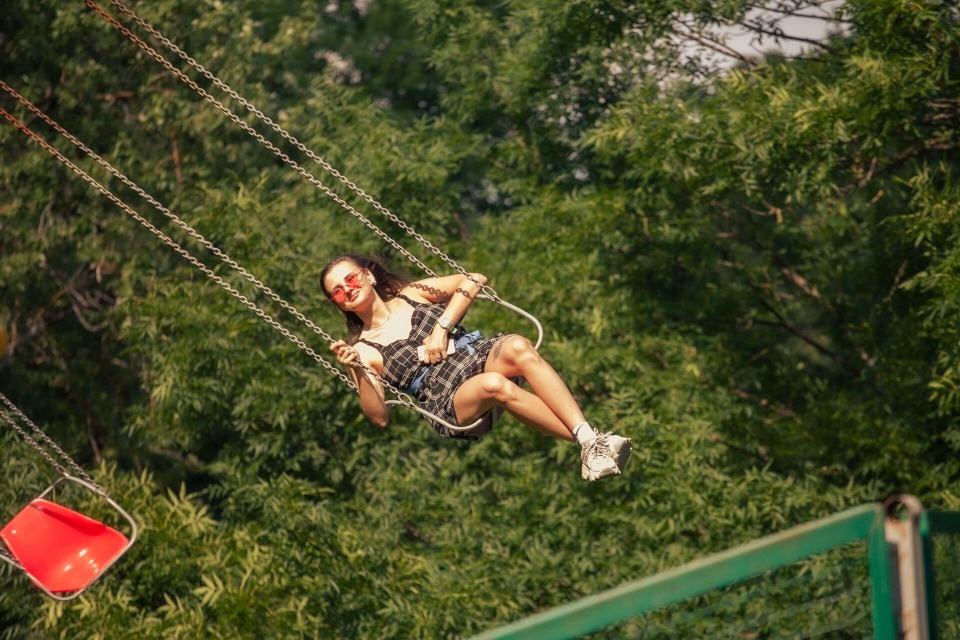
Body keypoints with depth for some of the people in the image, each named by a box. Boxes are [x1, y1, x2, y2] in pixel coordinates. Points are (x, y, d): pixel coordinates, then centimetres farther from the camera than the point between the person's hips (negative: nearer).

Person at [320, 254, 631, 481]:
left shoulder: (411, 295, 19)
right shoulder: (363, 350, 12)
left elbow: (474, 280, 11)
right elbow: (380, 416, 0)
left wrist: (441, 327, 0)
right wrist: (357, 371, -15)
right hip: (448, 401, -3)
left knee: (517, 346, -33)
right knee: (495, 384, -37)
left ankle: (590, 437, -45)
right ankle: (589, 445, -40)